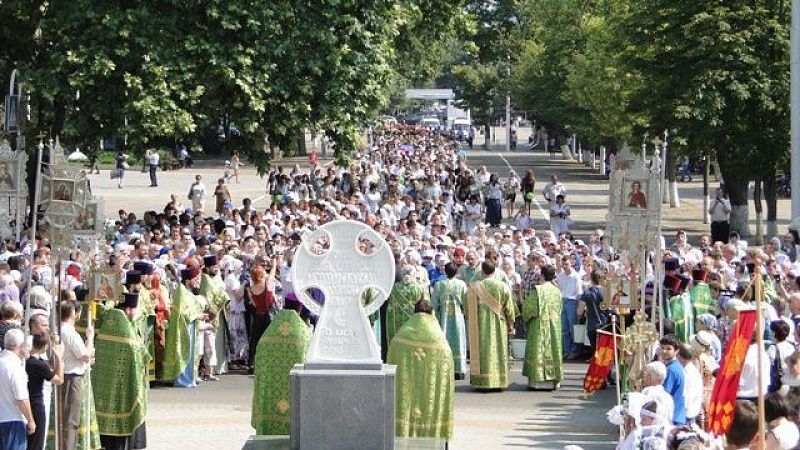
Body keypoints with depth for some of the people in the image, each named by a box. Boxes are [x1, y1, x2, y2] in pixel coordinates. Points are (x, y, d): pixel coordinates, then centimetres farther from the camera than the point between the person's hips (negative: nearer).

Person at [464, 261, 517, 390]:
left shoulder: (475, 287, -8)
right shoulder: (503, 286, -4)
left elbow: (468, 308, -1)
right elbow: (509, 307, -1)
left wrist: (469, 322, 14)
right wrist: (511, 324, 9)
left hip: (481, 325, -1)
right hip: (499, 325, 1)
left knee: (483, 351, 3)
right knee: (499, 351, 9)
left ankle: (483, 381, 1)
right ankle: (499, 381, 11)